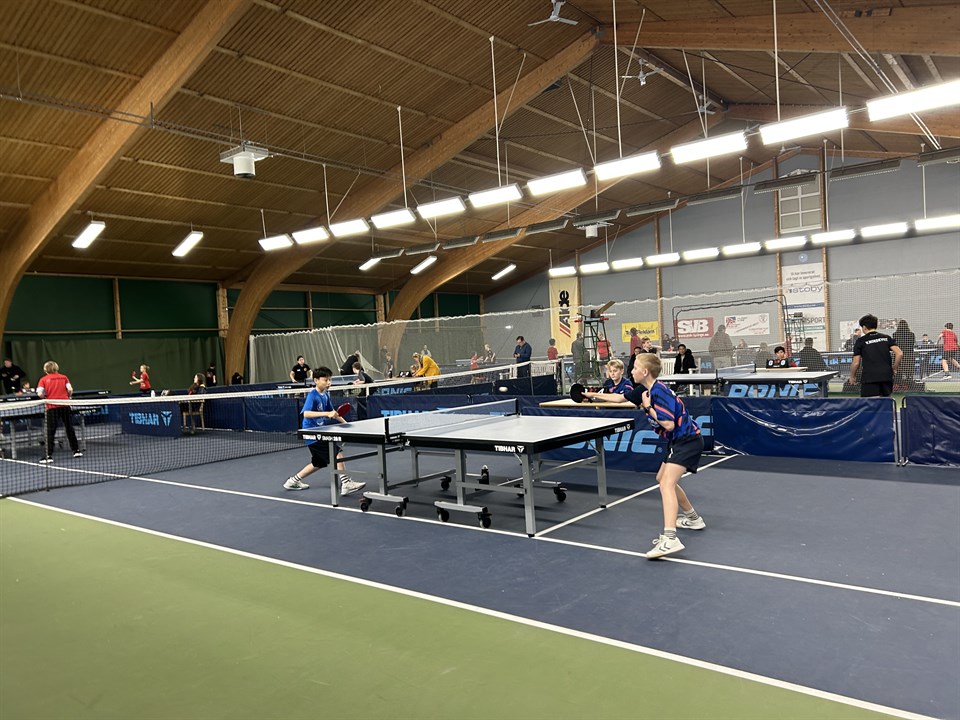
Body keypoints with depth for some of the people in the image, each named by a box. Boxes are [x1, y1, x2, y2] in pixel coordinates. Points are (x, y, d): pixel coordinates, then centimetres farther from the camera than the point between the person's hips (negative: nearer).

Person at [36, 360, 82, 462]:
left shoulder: (43, 379, 4)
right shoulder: (64, 377, 9)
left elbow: (40, 394, -9)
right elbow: (70, 390, -3)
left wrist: (46, 397, 12)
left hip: (52, 407, -2)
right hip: (65, 406, 2)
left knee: (50, 432, 2)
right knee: (69, 429, 14)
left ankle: (48, 456, -2)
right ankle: (76, 451, 19)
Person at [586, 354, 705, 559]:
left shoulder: (659, 392, -24)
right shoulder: (643, 390, 4)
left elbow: (669, 425, -27)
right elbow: (620, 398, 21)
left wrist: (648, 407, -19)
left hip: (688, 440, -11)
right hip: (678, 441, 11)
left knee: (667, 484, -24)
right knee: (663, 478, 25)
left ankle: (669, 539, -36)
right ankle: (693, 518, 42)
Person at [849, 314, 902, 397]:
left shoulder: (860, 341, 4)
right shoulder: (886, 338, 12)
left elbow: (856, 363, 0)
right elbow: (899, 354, 0)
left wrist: (852, 377, 15)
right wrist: (894, 369, 13)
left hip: (869, 378, -4)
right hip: (887, 376, 4)